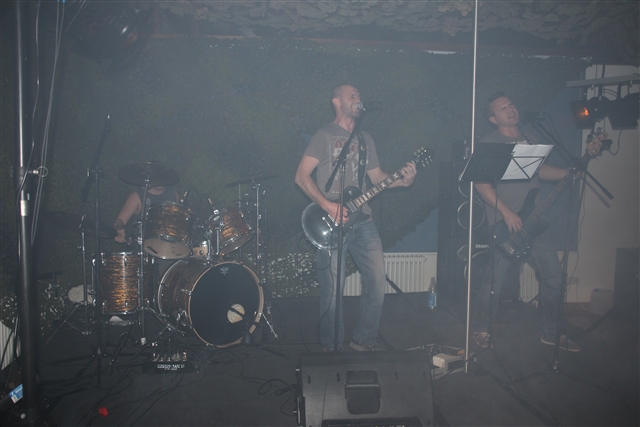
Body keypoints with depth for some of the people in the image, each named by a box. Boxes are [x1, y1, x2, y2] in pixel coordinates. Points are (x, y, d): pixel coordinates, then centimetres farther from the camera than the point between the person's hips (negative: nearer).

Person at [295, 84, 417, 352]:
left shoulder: (365, 139, 20)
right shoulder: (324, 136, 0)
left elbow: (376, 176, 18)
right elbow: (301, 176, -8)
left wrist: (402, 181, -1)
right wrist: (327, 205, -18)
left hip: (362, 220, 6)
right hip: (331, 222, -6)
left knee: (377, 280, 3)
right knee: (333, 289, -2)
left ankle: (364, 339, 19)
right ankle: (331, 345, 17)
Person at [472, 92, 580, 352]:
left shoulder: (531, 141, 18)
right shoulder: (488, 144, -3)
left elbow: (542, 171, 19)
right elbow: (480, 182, -12)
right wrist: (507, 213, -18)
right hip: (504, 223, -6)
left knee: (553, 275, 7)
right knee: (495, 280, -4)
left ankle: (550, 332, 24)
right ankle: (482, 328, 18)